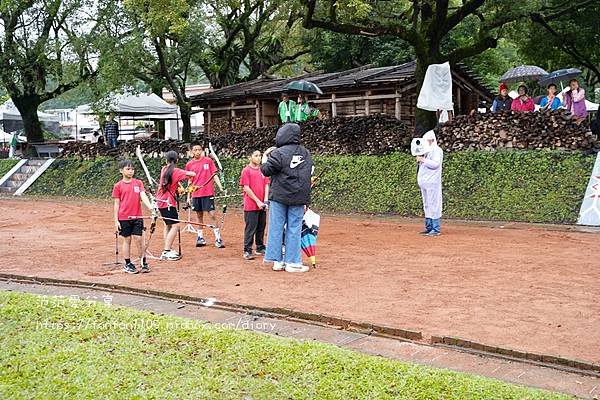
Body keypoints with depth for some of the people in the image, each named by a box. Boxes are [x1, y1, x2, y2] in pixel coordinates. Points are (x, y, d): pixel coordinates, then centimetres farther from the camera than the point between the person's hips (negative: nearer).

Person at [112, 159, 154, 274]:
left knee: (138, 239, 2)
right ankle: (128, 264, 16)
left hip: (137, 217, 1)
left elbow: (143, 196, -7)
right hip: (124, 218, -1)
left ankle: (144, 263, 11)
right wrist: (116, 220, -1)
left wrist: (150, 206, -26)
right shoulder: (118, 186, 0)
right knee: (127, 240, 6)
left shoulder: (138, 183, 4)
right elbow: (117, 203, 2)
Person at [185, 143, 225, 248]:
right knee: (199, 216, 11)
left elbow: (214, 175, 2)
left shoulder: (208, 160, 0)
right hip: (196, 194, 3)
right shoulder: (189, 164, 6)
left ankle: (218, 238, -5)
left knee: (212, 215, -7)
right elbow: (189, 181, 13)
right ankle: (200, 237, 19)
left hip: (208, 193, -3)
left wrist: (221, 187, -9)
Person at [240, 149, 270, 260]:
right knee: (250, 228, -3)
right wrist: (258, 201, -12)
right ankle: (247, 251, 2)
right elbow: (246, 188, -10)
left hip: (262, 205, 6)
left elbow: (266, 185, 10)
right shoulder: (246, 170, -6)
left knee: (261, 227, 12)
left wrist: (265, 201, -2)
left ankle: (260, 248, 23)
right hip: (251, 205, -6)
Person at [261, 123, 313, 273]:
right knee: (294, 229, 6)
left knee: (276, 228, 6)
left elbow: (266, 170, -4)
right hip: (299, 197, 3)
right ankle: (292, 262, 6)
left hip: (279, 196, -3)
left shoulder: (278, 153, -11)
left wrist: (265, 157, 10)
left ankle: (277, 261, 8)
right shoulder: (306, 153, 7)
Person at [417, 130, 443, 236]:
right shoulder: (427, 150, 21)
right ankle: (429, 228, 14)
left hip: (432, 182, -9)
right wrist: (419, 161, 7)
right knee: (427, 205, 10)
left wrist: (423, 160, -17)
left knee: (433, 205, -10)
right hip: (424, 182, 9)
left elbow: (436, 164, -19)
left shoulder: (436, 150, -6)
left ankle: (436, 229, -9)